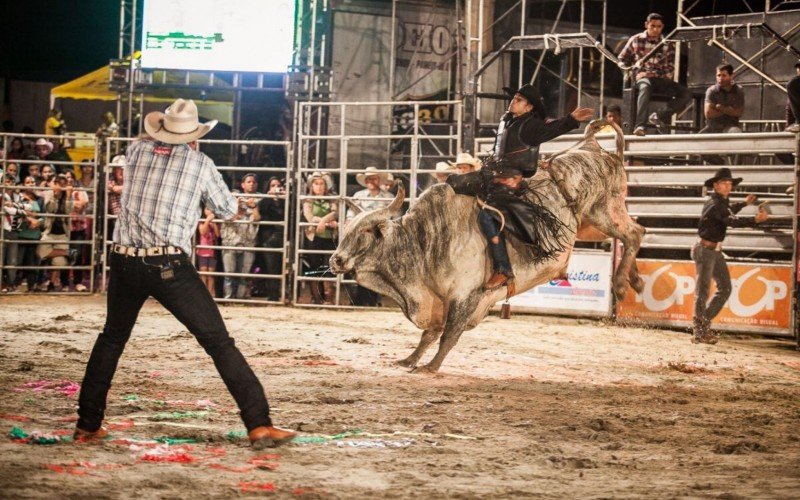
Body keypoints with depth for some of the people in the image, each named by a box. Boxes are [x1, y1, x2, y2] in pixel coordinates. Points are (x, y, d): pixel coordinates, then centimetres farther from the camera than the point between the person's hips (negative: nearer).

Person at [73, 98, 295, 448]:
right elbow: (231, 212, 12)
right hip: (170, 267, -3)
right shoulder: (200, 164, 1)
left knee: (112, 339, 24)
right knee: (219, 343, -1)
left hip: (125, 262, 4)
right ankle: (259, 425, -7)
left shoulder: (137, 151, 9)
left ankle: (88, 425, 26)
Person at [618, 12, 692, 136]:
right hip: (641, 76, -3)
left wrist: (654, 74, -8)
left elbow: (670, 70, 10)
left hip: (660, 79, 3)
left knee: (686, 94, -20)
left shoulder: (667, 45, 11)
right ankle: (640, 125, -54)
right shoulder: (636, 40, 8)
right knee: (645, 87, -42)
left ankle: (660, 116, -16)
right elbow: (622, 59, 15)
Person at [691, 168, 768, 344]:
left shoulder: (722, 202, 12)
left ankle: (704, 323, 18)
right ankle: (699, 333, -3)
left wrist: (744, 203, 42)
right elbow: (731, 221, -34)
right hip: (704, 250, -10)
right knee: (703, 291, -7)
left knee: (725, 288, 9)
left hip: (715, 251, 10)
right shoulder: (714, 204, -19)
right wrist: (755, 220, -44)